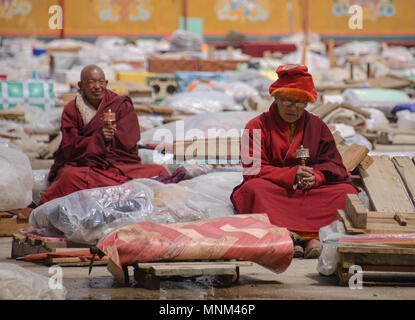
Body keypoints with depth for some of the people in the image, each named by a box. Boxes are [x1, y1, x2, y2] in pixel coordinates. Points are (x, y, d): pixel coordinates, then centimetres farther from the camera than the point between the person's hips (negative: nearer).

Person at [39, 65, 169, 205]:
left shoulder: (122, 105, 11)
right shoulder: (71, 110, 8)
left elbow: (127, 140, 0)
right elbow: (70, 148, -6)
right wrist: (99, 138, -19)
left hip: (122, 165, 2)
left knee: (159, 172, -25)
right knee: (69, 176, -38)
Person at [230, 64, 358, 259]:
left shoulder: (317, 126, 13)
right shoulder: (257, 126, 3)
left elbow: (334, 165, 8)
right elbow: (253, 170, -9)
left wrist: (316, 177, -17)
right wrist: (291, 175, -22)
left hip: (310, 192, 3)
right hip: (273, 190, -2)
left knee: (347, 192, -22)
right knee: (254, 189, -35)